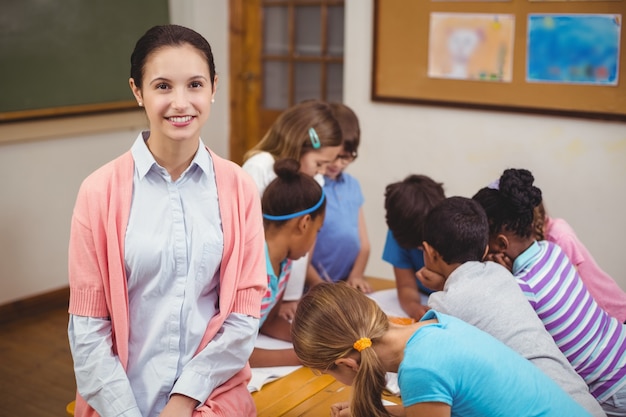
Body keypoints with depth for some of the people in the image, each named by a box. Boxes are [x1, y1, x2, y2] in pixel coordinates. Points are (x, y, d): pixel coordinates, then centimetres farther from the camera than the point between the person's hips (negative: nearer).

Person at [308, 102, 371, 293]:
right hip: (311, 290, -4)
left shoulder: (353, 186, 9)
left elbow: (363, 242, 13)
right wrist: (320, 286, -12)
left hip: (349, 288, 5)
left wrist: (357, 275, 0)